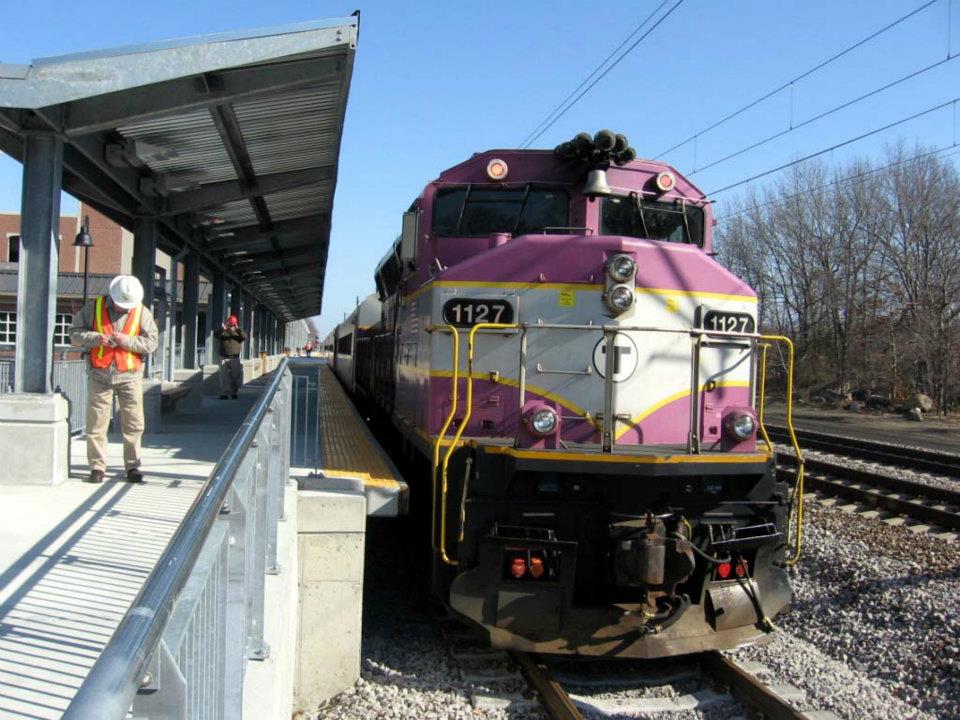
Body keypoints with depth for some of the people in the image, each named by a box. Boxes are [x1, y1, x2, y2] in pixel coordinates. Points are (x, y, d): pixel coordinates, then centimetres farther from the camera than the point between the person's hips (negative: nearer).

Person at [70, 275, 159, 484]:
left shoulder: (142, 313, 1)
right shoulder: (93, 308, 3)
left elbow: (151, 343, -3)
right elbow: (75, 333, 4)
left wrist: (126, 341, -16)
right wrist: (97, 339, -13)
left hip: (129, 375, 0)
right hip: (99, 375, 0)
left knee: (133, 423, 2)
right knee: (96, 423, 2)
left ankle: (133, 466, 12)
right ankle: (97, 467, 11)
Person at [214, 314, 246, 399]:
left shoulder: (238, 333, 4)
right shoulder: (223, 333, 4)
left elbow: (245, 337, -16)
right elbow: (216, 334, -16)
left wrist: (238, 329, -30)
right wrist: (222, 329, -34)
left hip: (235, 358, 0)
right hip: (224, 358, 0)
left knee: (235, 376, 3)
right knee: (224, 377, -3)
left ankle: (234, 393, 17)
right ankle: (224, 394, -2)